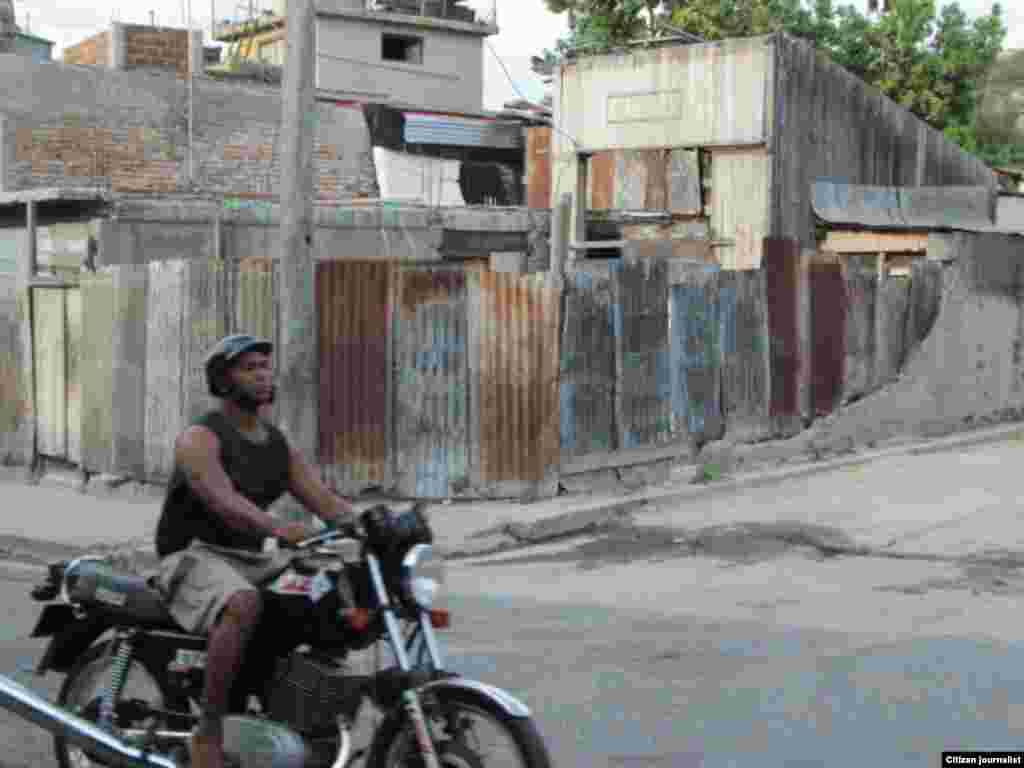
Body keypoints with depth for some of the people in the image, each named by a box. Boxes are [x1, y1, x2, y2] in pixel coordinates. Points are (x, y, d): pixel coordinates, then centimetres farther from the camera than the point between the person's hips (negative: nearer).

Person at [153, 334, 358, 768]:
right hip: (195, 558, -7)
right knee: (245, 606, -39)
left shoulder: (278, 445, 12)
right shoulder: (198, 439, -12)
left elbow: (323, 500, 3)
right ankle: (208, 732, -27)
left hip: (252, 560, 7)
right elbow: (223, 501, -30)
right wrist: (280, 529, -47)